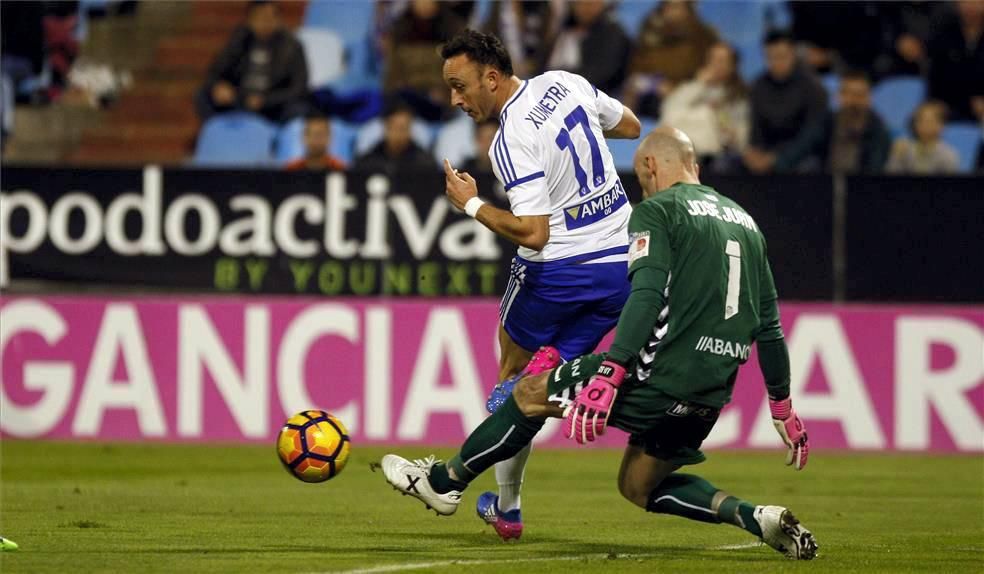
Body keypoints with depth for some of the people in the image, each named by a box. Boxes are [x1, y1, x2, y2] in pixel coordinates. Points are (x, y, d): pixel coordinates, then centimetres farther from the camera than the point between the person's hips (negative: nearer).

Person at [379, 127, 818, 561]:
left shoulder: (657, 211, -3)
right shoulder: (746, 222, 19)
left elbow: (647, 297, -19)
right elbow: (770, 326, 19)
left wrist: (608, 377, -25)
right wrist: (782, 409, 24)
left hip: (660, 375, -7)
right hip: (710, 397, 7)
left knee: (531, 394, 11)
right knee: (639, 486, 23)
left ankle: (444, 481, 24)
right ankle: (752, 517, 4)